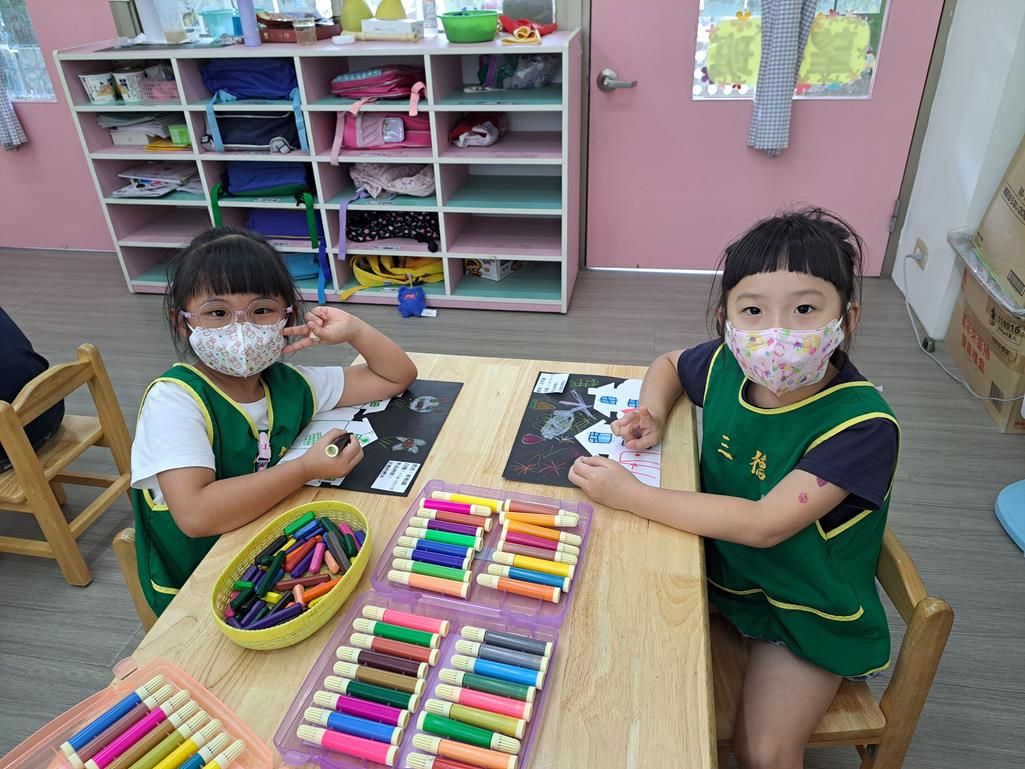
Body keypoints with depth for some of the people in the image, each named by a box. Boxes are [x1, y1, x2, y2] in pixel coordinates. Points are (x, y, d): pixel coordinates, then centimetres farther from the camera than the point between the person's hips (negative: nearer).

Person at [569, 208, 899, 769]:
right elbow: (668, 363, 10)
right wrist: (653, 414, -13)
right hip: (716, 563, 5)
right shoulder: (726, 365, -15)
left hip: (804, 606, -4)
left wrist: (631, 495, -35)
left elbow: (764, 525, -36)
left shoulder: (862, 424, -31)